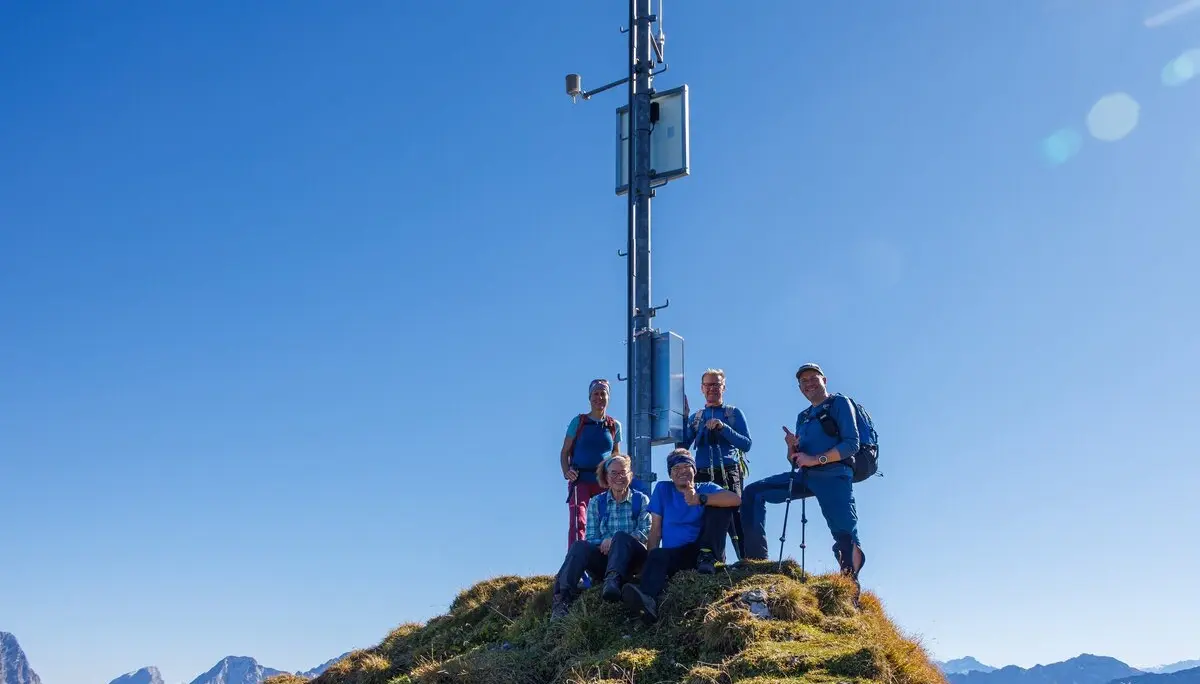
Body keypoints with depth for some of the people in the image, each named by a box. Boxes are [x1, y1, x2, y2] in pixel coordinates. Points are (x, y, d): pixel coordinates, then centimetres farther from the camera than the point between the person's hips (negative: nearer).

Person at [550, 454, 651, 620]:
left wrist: (614, 541, -17)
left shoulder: (641, 500, 10)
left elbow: (647, 532, -3)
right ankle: (562, 598, -45)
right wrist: (604, 544, -18)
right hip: (603, 559, 2)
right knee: (580, 546, -29)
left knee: (620, 537, -33)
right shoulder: (596, 502, 14)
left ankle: (613, 581, -57)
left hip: (632, 558, -1)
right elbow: (591, 537, 6)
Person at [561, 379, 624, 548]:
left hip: (605, 482, 3)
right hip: (580, 479, -3)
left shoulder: (615, 425, 11)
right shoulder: (579, 421, 4)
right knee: (578, 522, -17)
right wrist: (566, 472, -11)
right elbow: (565, 452, 6)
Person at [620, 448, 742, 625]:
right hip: (674, 555, 0)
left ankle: (707, 558, -22)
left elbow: (736, 499, -16)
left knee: (720, 505, -14)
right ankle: (647, 602, -64)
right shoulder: (662, 489, 13)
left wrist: (701, 499, -29)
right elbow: (655, 530, 5)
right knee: (658, 557, -35)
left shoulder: (707, 488, 8)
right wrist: (651, 560, -13)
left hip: (702, 549, 0)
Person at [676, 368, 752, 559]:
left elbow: (746, 444, -1)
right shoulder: (695, 417, 19)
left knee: (735, 520, -14)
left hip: (728, 475, -3)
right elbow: (682, 447, 10)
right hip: (702, 476, 3)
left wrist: (722, 428, -12)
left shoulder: (734, 413, 11)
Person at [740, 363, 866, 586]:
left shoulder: (839, 403, 5)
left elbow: (852, 444, -9)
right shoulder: (803, 417, 24)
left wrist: (815, 459, -15)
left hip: (833, 475, -7)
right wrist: (792, 448, -2)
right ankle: (756, 558, -10)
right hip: (806, 476, 7)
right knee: (753, 493, -3)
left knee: (846, 540, -14)